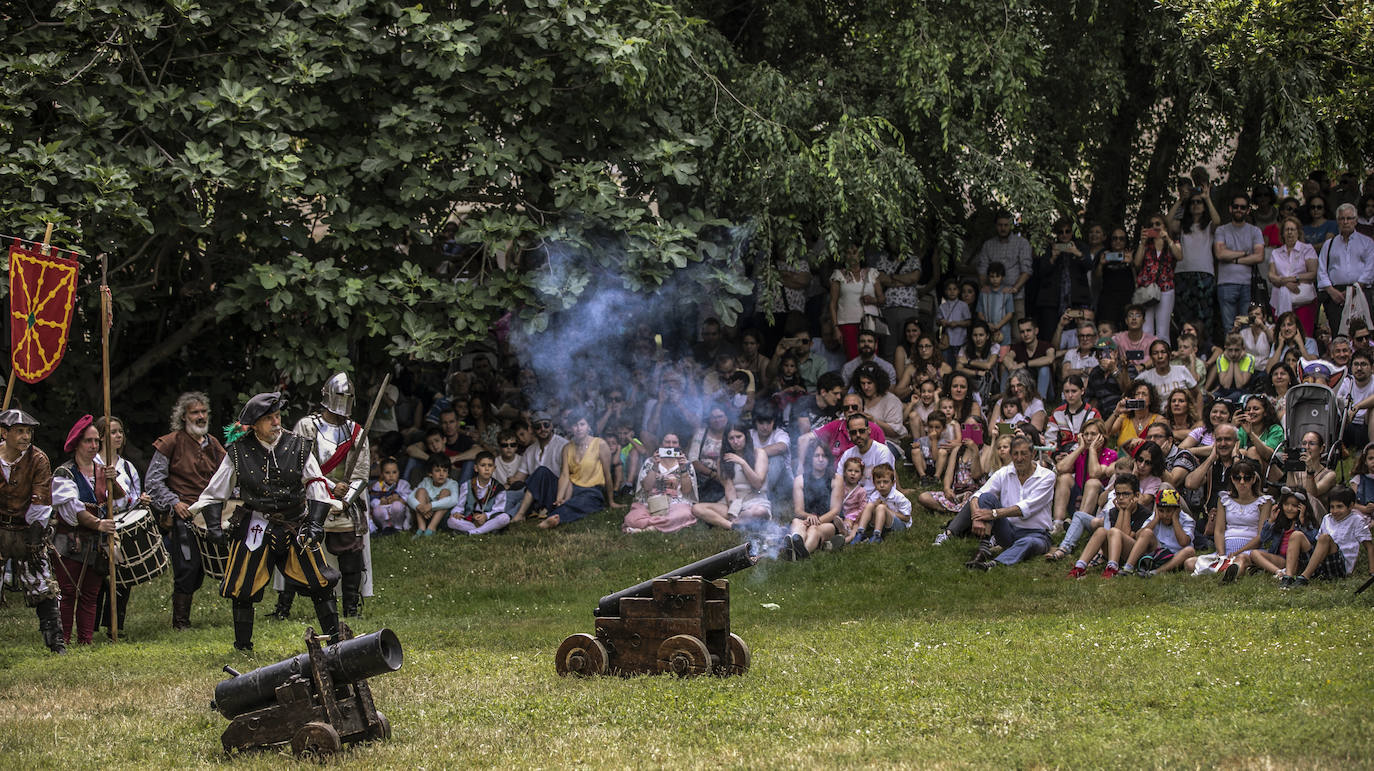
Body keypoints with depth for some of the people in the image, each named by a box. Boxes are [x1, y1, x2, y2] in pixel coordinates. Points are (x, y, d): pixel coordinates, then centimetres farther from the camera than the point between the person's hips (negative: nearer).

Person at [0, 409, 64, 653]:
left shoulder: (38, 460, -5)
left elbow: (41, 501, -6)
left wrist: (36, 530, -11)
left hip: (26, 530, 0)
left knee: (43, 587, -2)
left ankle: (55, 640, 6)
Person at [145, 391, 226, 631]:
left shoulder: (213, 444, 15)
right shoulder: (171, 443, -1)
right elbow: (154, 481, -2)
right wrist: (174, 503, -12)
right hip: (183, 517, -5)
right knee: (187, 568, -8)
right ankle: (180, 621, 2)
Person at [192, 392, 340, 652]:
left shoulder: (298, 447, -2)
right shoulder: (238, 452, -3)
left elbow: (317, 488, 1)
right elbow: (214, 492, 5)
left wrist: (315, 524, -11)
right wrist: (213, 525, -7)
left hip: (296, 525, 1)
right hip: (255, 527, -1)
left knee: (321, 582, -5)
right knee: (243, 589, 0)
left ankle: (334, 640, 6)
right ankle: (242, 646, 16)